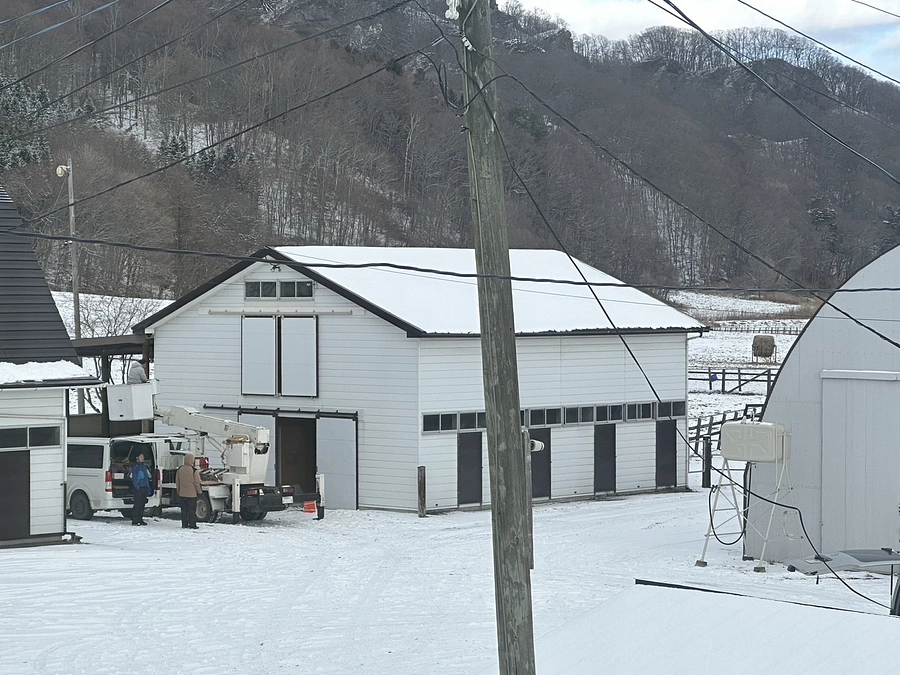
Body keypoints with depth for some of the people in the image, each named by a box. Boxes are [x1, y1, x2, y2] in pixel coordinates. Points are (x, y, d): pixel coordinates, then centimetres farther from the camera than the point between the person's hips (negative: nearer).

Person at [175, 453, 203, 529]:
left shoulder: (179, 469, 2)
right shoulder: (194, 471, -15)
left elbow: (177, 482, 10)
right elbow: (197, 483, -10)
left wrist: (178, 491, 21)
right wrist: (200, 491, 3)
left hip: (182, 494, 4)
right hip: (192, 494, -4)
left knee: (184, 509, 11)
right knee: (192, 510, 1)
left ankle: (184, 524, 12)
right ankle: (192, 525, 1)